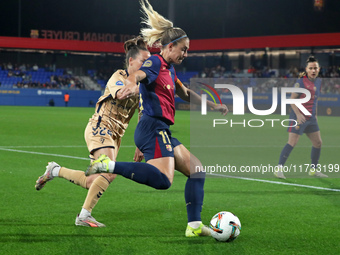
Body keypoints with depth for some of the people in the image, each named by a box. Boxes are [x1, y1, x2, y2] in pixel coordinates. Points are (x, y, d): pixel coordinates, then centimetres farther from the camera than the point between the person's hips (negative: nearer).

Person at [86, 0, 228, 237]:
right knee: (163, 179, -29)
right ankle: (109, 165, -26)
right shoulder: (156, 63, -6)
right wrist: (131, 84, -53)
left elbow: (185, 93, 40)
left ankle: (194, 226, 7)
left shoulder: (169, 69, 23)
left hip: (163, 132, 10)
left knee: (197, 171, 9)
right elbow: (136, 75, -29)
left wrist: (213, 106, 40)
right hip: (153, 128, -10)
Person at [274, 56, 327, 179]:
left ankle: (313, 170, 23)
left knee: (318, 142, 9)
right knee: (292, 142, -14)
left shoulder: (318, 82, 9)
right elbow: (292, 99, -15)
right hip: (299, 117, -7)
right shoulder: (300, 82, -13)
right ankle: (279, 169, -11)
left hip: (311, 118, 7)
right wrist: (298, 114, -26)